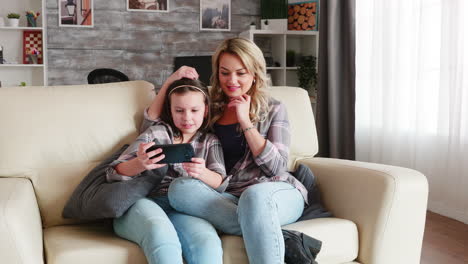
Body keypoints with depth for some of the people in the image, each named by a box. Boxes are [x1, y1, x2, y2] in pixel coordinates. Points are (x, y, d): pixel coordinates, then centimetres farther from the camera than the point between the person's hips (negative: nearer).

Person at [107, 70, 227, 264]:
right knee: (161, 235, -39)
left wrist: (202, 173, -19)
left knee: (207, 242, -35)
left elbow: (220, 183, 6)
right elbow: (114, 174, 7)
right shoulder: (157, 132, 16)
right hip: (142, 203, -1)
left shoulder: (210, 142, 23)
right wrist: (139, 164, -18)